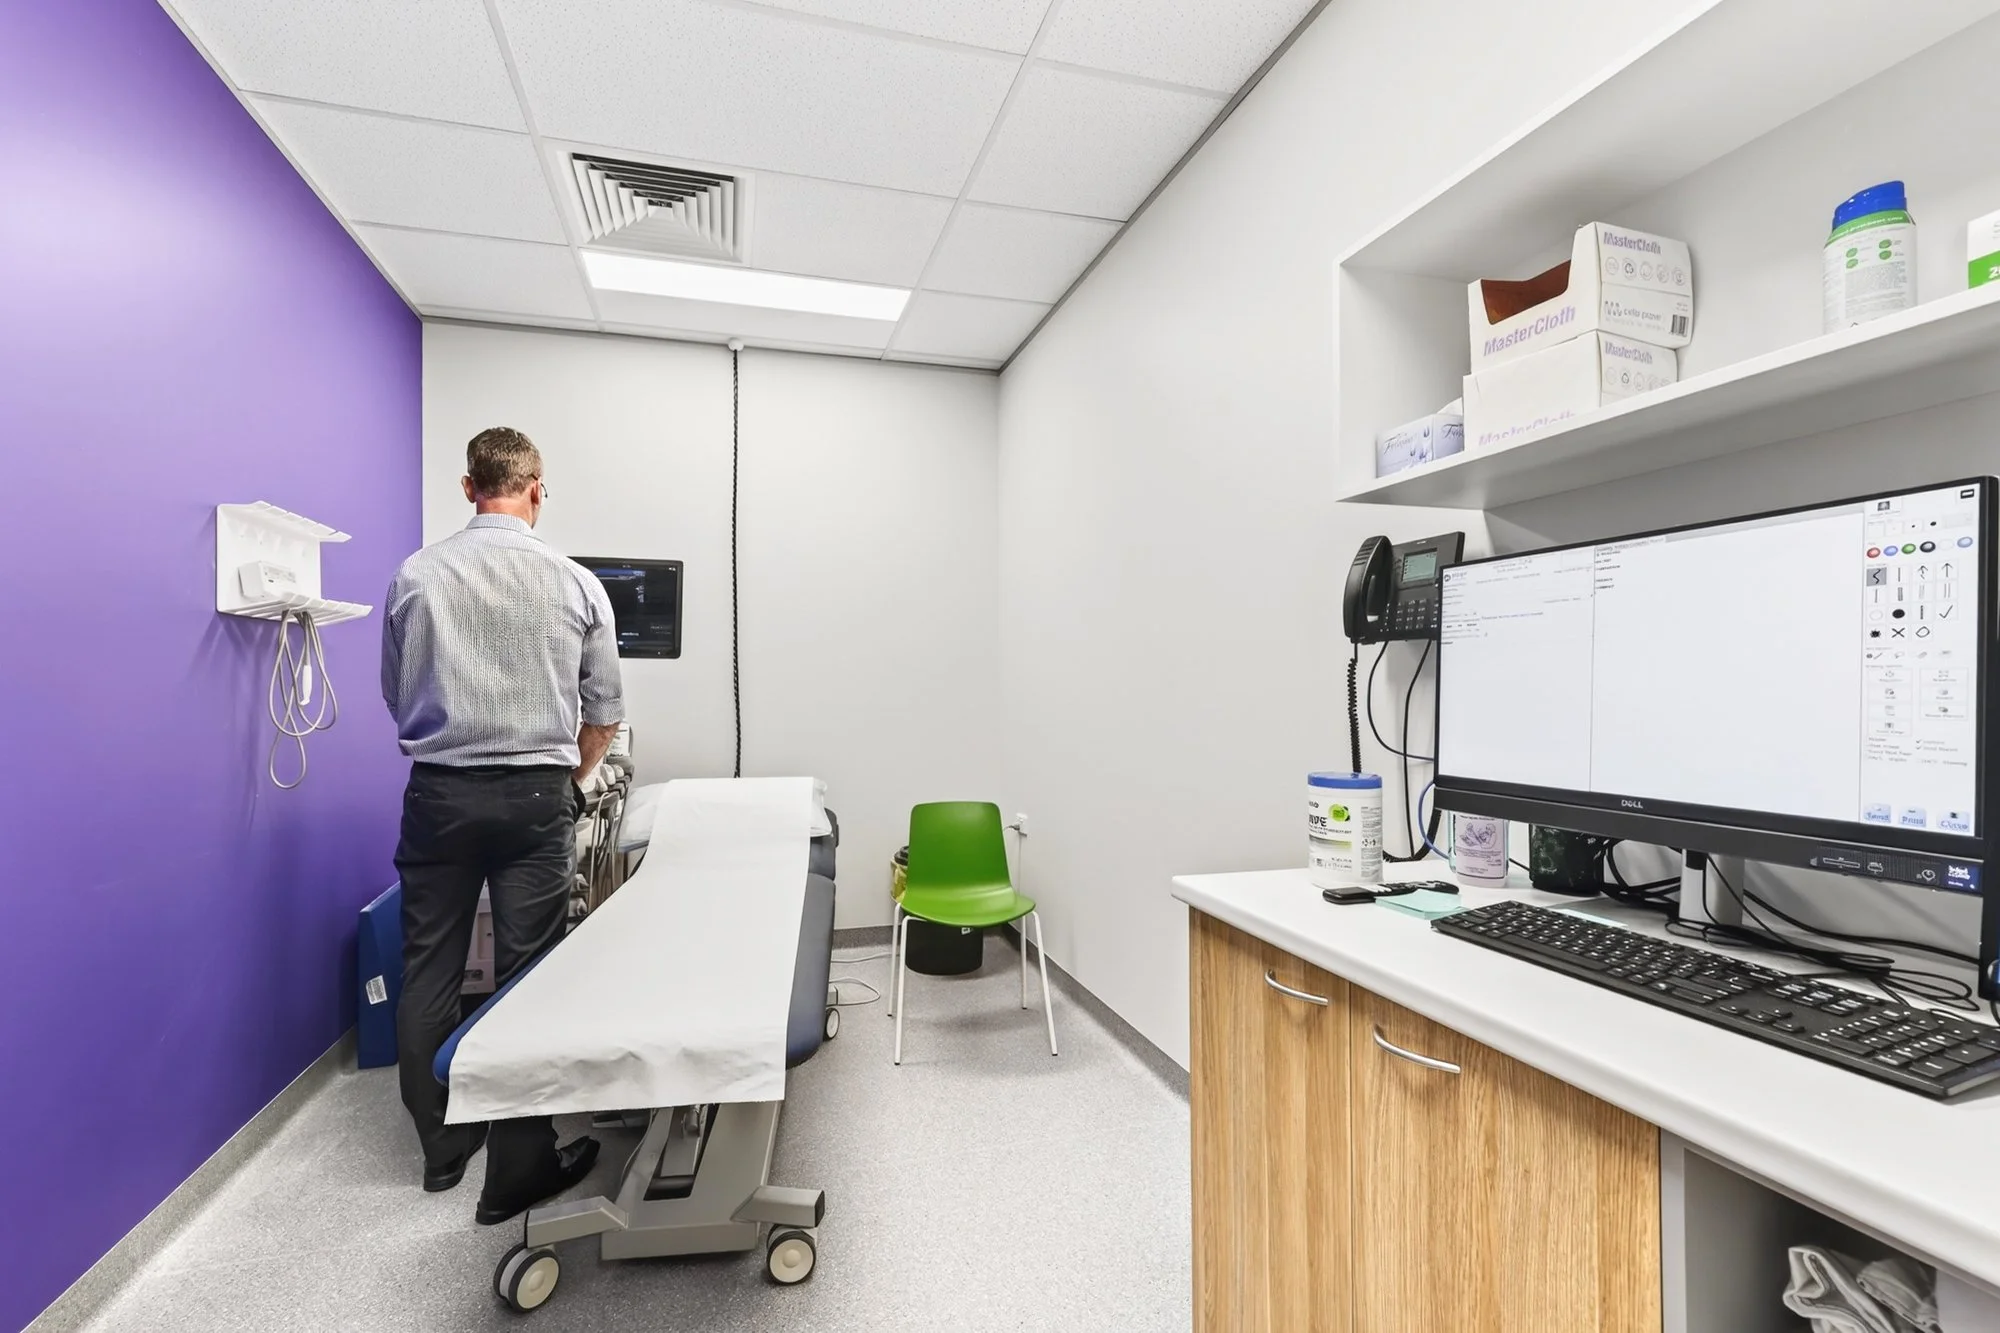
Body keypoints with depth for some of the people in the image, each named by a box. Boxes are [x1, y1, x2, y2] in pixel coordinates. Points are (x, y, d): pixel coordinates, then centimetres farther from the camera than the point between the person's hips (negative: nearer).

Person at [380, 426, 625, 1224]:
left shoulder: (415, 577, 0)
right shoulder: (574, 582, -4)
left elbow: (397, 697, 10)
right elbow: (604, 711, 1)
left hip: (439, 793, 2)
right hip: (535, 795, -2)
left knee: (430, 971, 15)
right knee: (526, 976, 3)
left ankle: (441, 1147, 29)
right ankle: (517, 1169, 11)